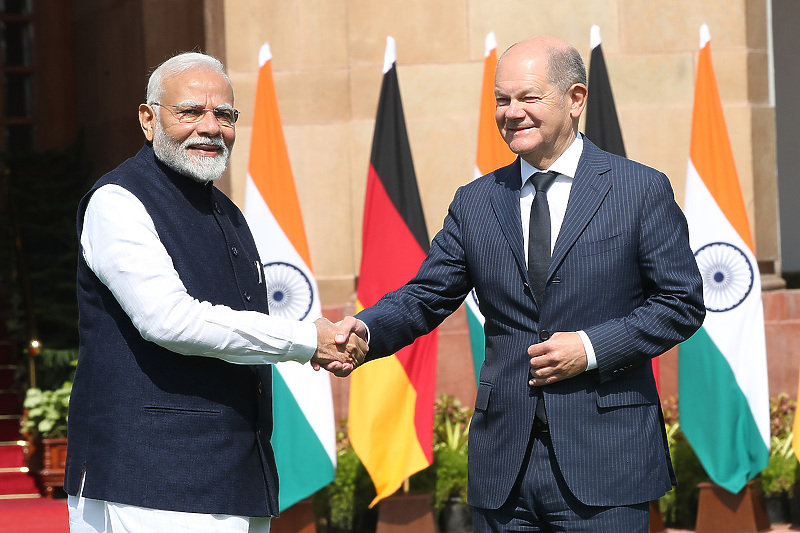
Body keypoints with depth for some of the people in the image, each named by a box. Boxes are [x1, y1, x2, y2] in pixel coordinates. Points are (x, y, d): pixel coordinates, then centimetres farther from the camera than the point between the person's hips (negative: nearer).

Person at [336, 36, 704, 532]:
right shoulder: (475, 202, 11)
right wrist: (364, 329, -12)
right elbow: (425, 296, 8)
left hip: (605, 459, -3)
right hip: (504, 461, 3)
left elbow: (683, 302, 0)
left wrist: (592, 347, -11)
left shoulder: (642, 189, 1)